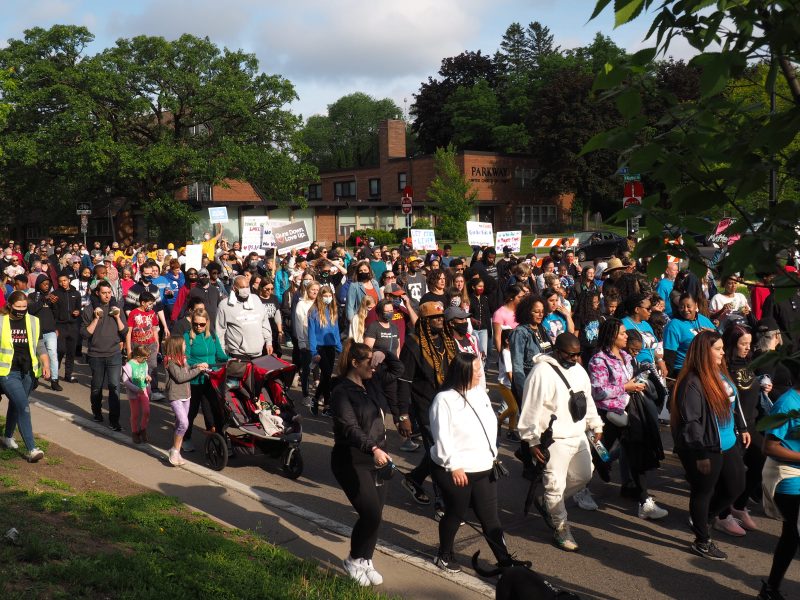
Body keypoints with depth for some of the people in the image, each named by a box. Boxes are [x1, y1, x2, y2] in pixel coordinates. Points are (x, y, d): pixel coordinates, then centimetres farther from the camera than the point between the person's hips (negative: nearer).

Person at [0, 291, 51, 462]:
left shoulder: (33, 322, 5)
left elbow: (40, 346, 10)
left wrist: (46, 364, -4)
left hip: (28, 372, 4)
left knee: (15, 405, 19)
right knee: (23, 407, -15)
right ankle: (31, 449, -17)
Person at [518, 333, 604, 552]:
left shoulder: (578, 370, 9)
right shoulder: (542, 372, -18)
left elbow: (588, 400, 22)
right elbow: (531, 410, -19)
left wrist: (595, 426, 21)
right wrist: (533, 441, -19)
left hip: (578, 436, 9)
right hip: (555, 441, -8)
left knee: (583, 476, 19)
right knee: (556, 485, -3)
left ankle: (545, 502, 36)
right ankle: (561, 529, 16)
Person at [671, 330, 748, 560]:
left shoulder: (720, 373, 5)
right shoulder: (692, 383, -23)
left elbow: (734, 403, 21)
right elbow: (691, 422, -23)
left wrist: (742, 428, 23)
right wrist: (701, 455, -22)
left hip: (727, 445, 9)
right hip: (706, 450, -9)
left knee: (736, 486, 19)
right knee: (703, 492, 8)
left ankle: (701, 519, 39)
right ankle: (702, 542, 26)